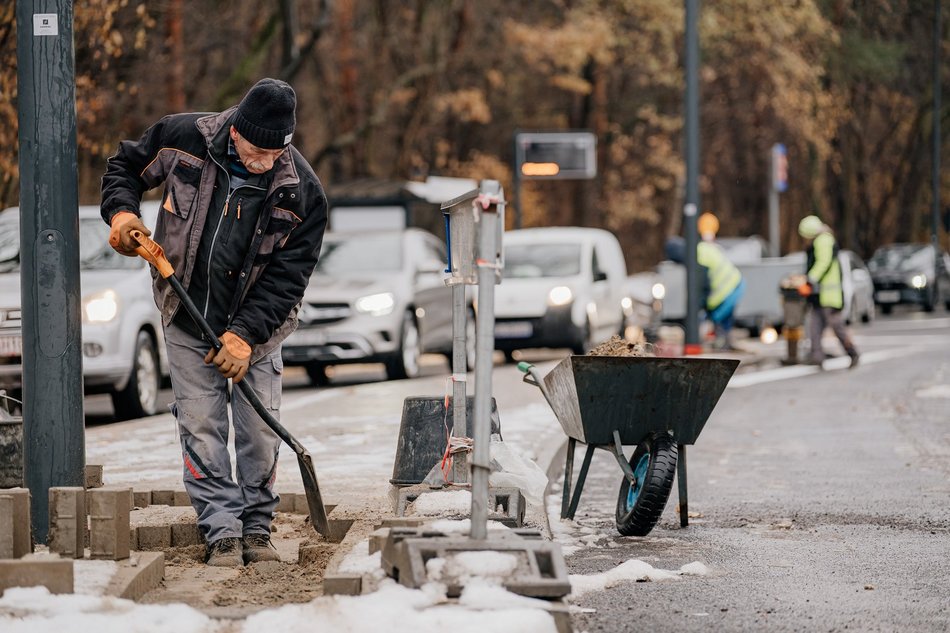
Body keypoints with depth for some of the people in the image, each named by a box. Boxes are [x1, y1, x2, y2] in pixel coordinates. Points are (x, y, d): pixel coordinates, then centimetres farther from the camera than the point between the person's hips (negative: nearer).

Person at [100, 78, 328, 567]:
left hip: (256, 325, 0)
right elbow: (126, 166, 6)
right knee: (201, 429, -3)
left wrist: (245, 334, -21)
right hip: (188, 323, 0)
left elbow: (288, 276, -14)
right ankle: (223, 531, 0)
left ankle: (257, 528, 16)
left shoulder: (302, 191, -17)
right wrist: (121, 212, -13)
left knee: (260, 432, 1)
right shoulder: (184, 139, -14)